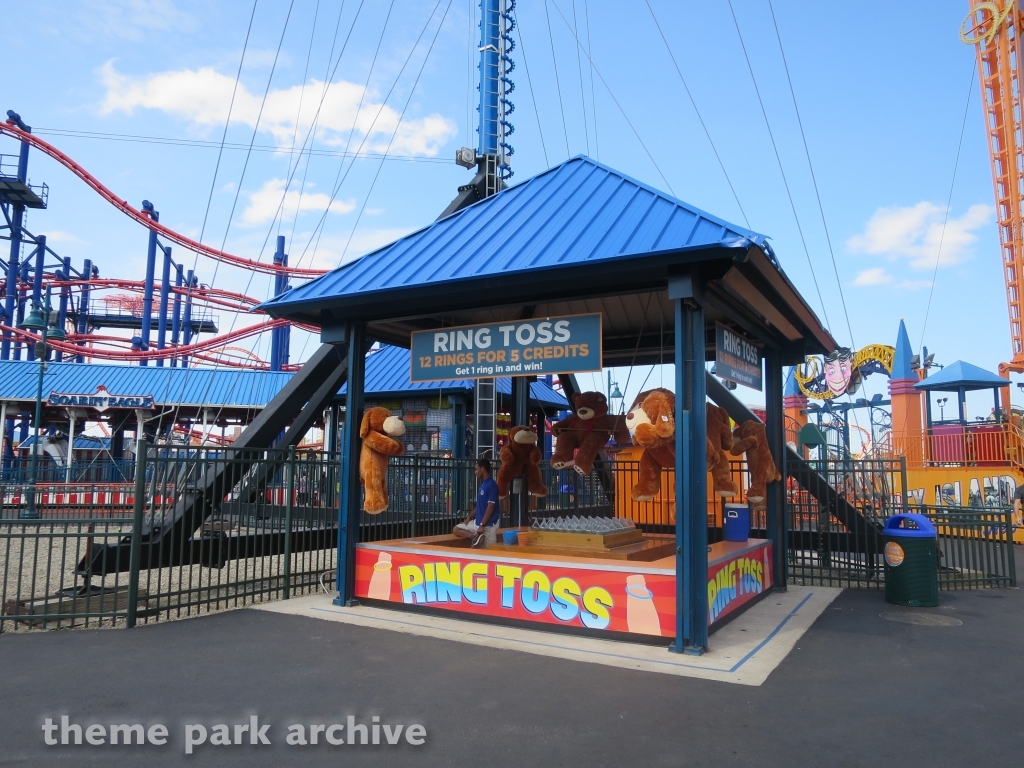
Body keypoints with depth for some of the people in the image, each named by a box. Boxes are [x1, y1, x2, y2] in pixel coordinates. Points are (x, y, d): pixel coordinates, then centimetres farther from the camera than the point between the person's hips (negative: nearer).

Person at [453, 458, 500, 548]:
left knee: (487, 550, -7)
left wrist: (482, 525, -22)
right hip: (477, 522, 10)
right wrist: (469, 517, 12)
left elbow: (491, 507, -22)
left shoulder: (491, 485, -18)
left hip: (488, 525, -10)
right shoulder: (483, 485, 13)